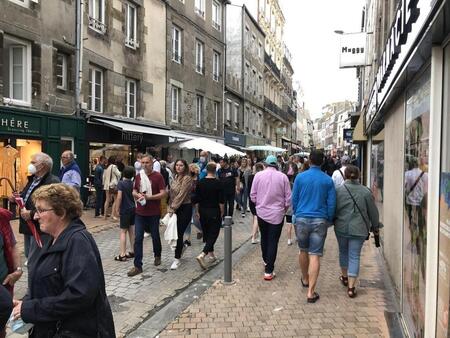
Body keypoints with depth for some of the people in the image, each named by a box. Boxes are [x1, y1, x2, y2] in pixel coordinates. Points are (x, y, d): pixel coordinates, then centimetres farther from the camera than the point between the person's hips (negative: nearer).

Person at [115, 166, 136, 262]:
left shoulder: (121, 183, -12)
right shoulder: (133, 183, 4)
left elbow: (119, 196, -19)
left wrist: (118, 208, -10)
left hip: (125, 210, -6)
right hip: (133, 209, 6)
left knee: (123, 231, -3)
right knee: (131, 231, 14)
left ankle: (122, 255, -3)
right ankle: (133, 251, 21)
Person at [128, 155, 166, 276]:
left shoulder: (158, 176, -8)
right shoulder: (138, 176, 6)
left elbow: (163, 193, -12)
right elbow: (134, 191, 13)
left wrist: (149, 197, -21)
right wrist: (137, 195, -10)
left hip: (154, 213, -3)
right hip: (140, 212, 3)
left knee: (155, 236, 14)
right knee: (138, 238, -1)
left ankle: (157, 256, 40)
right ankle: (137, 266, 4)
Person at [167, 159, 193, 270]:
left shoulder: (187, 178, -13)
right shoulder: (176, 177, 11)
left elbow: (181, 195, -18)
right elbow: (171, 193, 14)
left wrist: (173, 208, -16)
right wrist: (170, 207, 5)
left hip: (185, 208, -7)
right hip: (175, 209, 7)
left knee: (178, 233, -5)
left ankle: (177, 259, 8)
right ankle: (182, 247, 38)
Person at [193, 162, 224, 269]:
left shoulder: (200, 183, 0)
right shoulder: (218, 183, -11)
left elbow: (196, 200, 4)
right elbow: (221, 201, -10)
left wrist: (197, 212, 13)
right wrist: (221, 212, 1)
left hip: (203, 212, 5)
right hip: (214, 212, -5)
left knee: (206, 233, 18)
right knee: (213, 234, -2)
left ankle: (211, 254, 27)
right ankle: (202, 255, -19)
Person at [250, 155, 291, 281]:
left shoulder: (258, 175, -6)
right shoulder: (283, 177, -9)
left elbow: (253, 195, -2)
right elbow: (288, 198, -5)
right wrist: (284, 209, 14)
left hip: (261, 213, 2)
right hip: (277, 214, -2)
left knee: (264, 238, 22)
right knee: (273, 242, 4)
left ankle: (266, 260, 41)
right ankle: (269, 271, 5)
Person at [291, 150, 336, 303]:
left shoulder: (300, 177, -2)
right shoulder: (328, 180, -1)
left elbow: (294, 199, 3)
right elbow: (332, 203, 0)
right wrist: (329, 220, 12)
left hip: (302, 219, 1)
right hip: (320, 221, -1)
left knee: (303, 251, 20)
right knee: (315, 255, 0)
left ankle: (305, 280, 39)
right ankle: (311, 292, -1)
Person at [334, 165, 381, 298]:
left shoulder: (338, 190, -6)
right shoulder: (366, 191, -4)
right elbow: (373, 212, 3)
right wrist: (375, 227, 16)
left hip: (341, 228, 1)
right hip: (359, 229, -1)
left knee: (343, 252, 21)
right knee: (354, 256, 4)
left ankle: (345, 277, 39)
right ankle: (351, 287, 2)